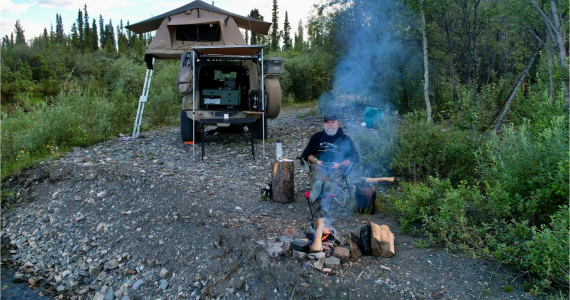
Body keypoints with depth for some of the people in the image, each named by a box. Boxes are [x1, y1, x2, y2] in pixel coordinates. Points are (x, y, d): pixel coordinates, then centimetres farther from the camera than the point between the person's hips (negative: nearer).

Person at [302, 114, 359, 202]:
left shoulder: (345, 139, 20)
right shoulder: (317, 137, 24)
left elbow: (355, 157, 13)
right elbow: (306, 154, 23)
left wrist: (340, 164, -5)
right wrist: (315, 160, 1)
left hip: (337, 168, -2)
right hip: (319, 166, 2)